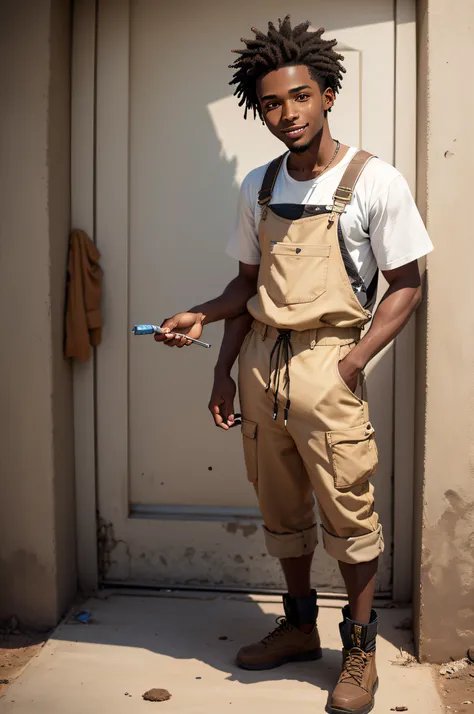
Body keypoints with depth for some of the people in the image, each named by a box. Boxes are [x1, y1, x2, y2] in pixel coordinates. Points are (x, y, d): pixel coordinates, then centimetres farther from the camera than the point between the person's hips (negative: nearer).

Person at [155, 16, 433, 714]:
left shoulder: (375, 182, -6)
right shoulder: (259, 187, 9)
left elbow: (407, 286, -4)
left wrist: (351, 364, -13)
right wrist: (208, 334, 5)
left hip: (325, 366, -5)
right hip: (259, 363, 5)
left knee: (348, 513, 4)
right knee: (281, 508, 16)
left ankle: (360, 648, 25)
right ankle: (300, 626, 36)